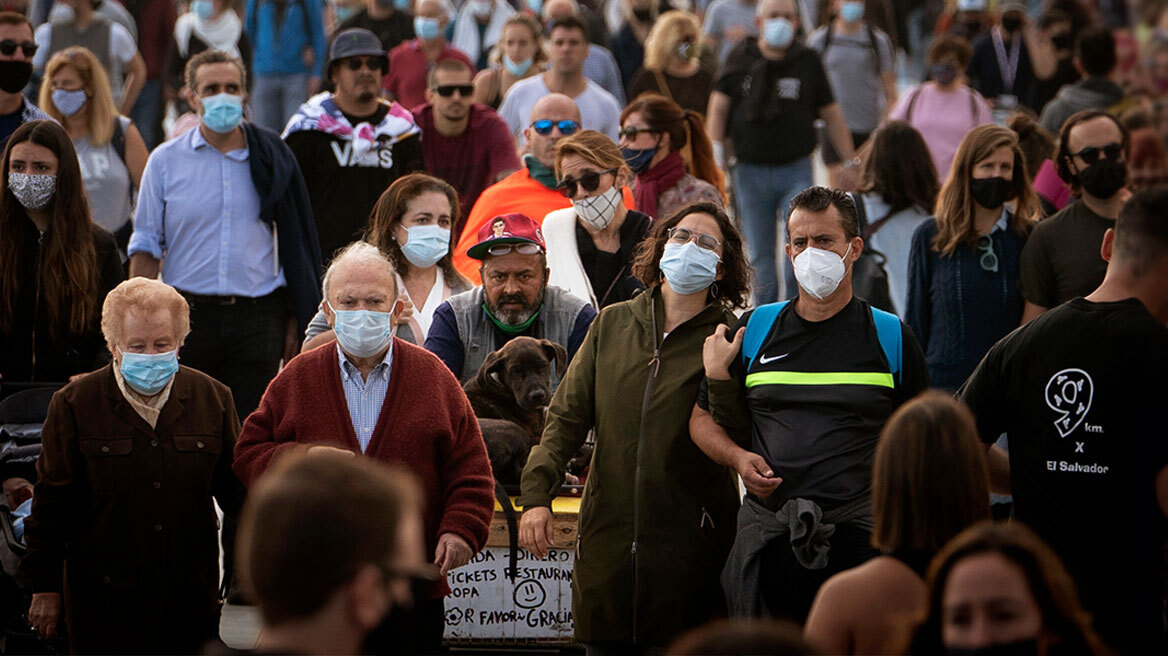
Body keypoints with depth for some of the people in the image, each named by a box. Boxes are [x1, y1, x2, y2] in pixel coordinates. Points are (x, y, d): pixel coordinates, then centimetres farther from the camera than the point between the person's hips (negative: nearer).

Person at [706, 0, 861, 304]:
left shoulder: (808, 61, 6)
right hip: (750, 172, 0)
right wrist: (715, 152, -10)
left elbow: (831, 113, 12)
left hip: (796, 169, 0)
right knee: (760, 255, 6)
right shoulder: (741, 59, 5)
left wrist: (850, 162, 11)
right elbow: (719, 107, 3)